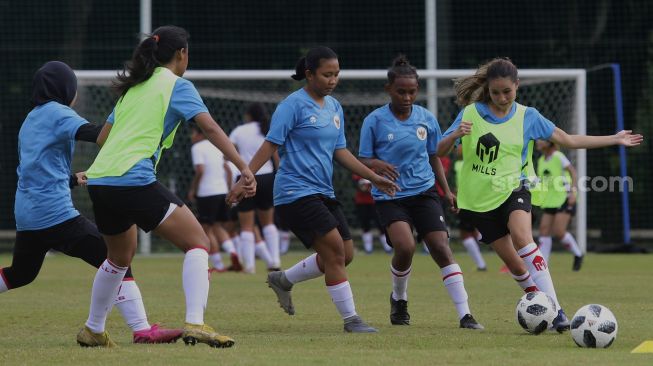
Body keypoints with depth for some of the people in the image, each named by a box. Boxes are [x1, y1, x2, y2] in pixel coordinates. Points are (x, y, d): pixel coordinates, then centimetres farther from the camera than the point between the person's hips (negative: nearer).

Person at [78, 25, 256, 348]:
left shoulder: (133, 87, 21)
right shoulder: (177, 85, 1)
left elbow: (102, 137, 26)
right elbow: (210, 128, -10)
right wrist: (243, 168, -14)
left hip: (100, 182, 8)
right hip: (135, 181, -8)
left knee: (120, 256, 29)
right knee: (197, 243, -4)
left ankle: (93, 330, 37)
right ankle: (194, 324, -21)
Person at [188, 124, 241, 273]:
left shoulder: (197, 148, -7)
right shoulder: (216, 147, 16)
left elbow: (200, 171, -17)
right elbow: (227, 170, 17)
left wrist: (192, 190, -7)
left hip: (207, 194, -7)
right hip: (222, 191, 7)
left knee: (207, 229, 3)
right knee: (218, 226, 18)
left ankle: (218, 265, 2)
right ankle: (232, 251, -5)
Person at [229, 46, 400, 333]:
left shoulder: (334, 107, 13)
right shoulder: (294, 105, -10)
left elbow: (340, 151, 15)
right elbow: (271, 144, -11)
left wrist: (374, 177, 8)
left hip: (323, 192, 9)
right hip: (296, 190, -9)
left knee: (344, 255, 6)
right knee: (335, 249, -15)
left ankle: (283, 280, 24)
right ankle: (350, 319, -9)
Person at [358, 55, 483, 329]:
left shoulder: (426, 119, 4)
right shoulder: (375, 121, -5)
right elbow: (363, 161, -1)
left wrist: (447, 190, 8)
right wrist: (377, 165, -23)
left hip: (424, 191, 3)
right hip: (389, 196, -3)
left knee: (441, 247, -11)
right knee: (405, 247, -23)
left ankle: (465, 315, -12)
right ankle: (399, 299, 8)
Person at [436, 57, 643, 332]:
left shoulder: (527, 116, 1)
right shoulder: (471, 113, -3)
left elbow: (568, 140, 8)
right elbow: (439, 151, -3)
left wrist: (614, 140, 7)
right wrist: (455, 135, -25)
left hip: (513, 190, -1)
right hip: (479, 199, 1)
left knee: (521, 237, -29)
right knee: (511, 260, 1)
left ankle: (554, 310, -33)